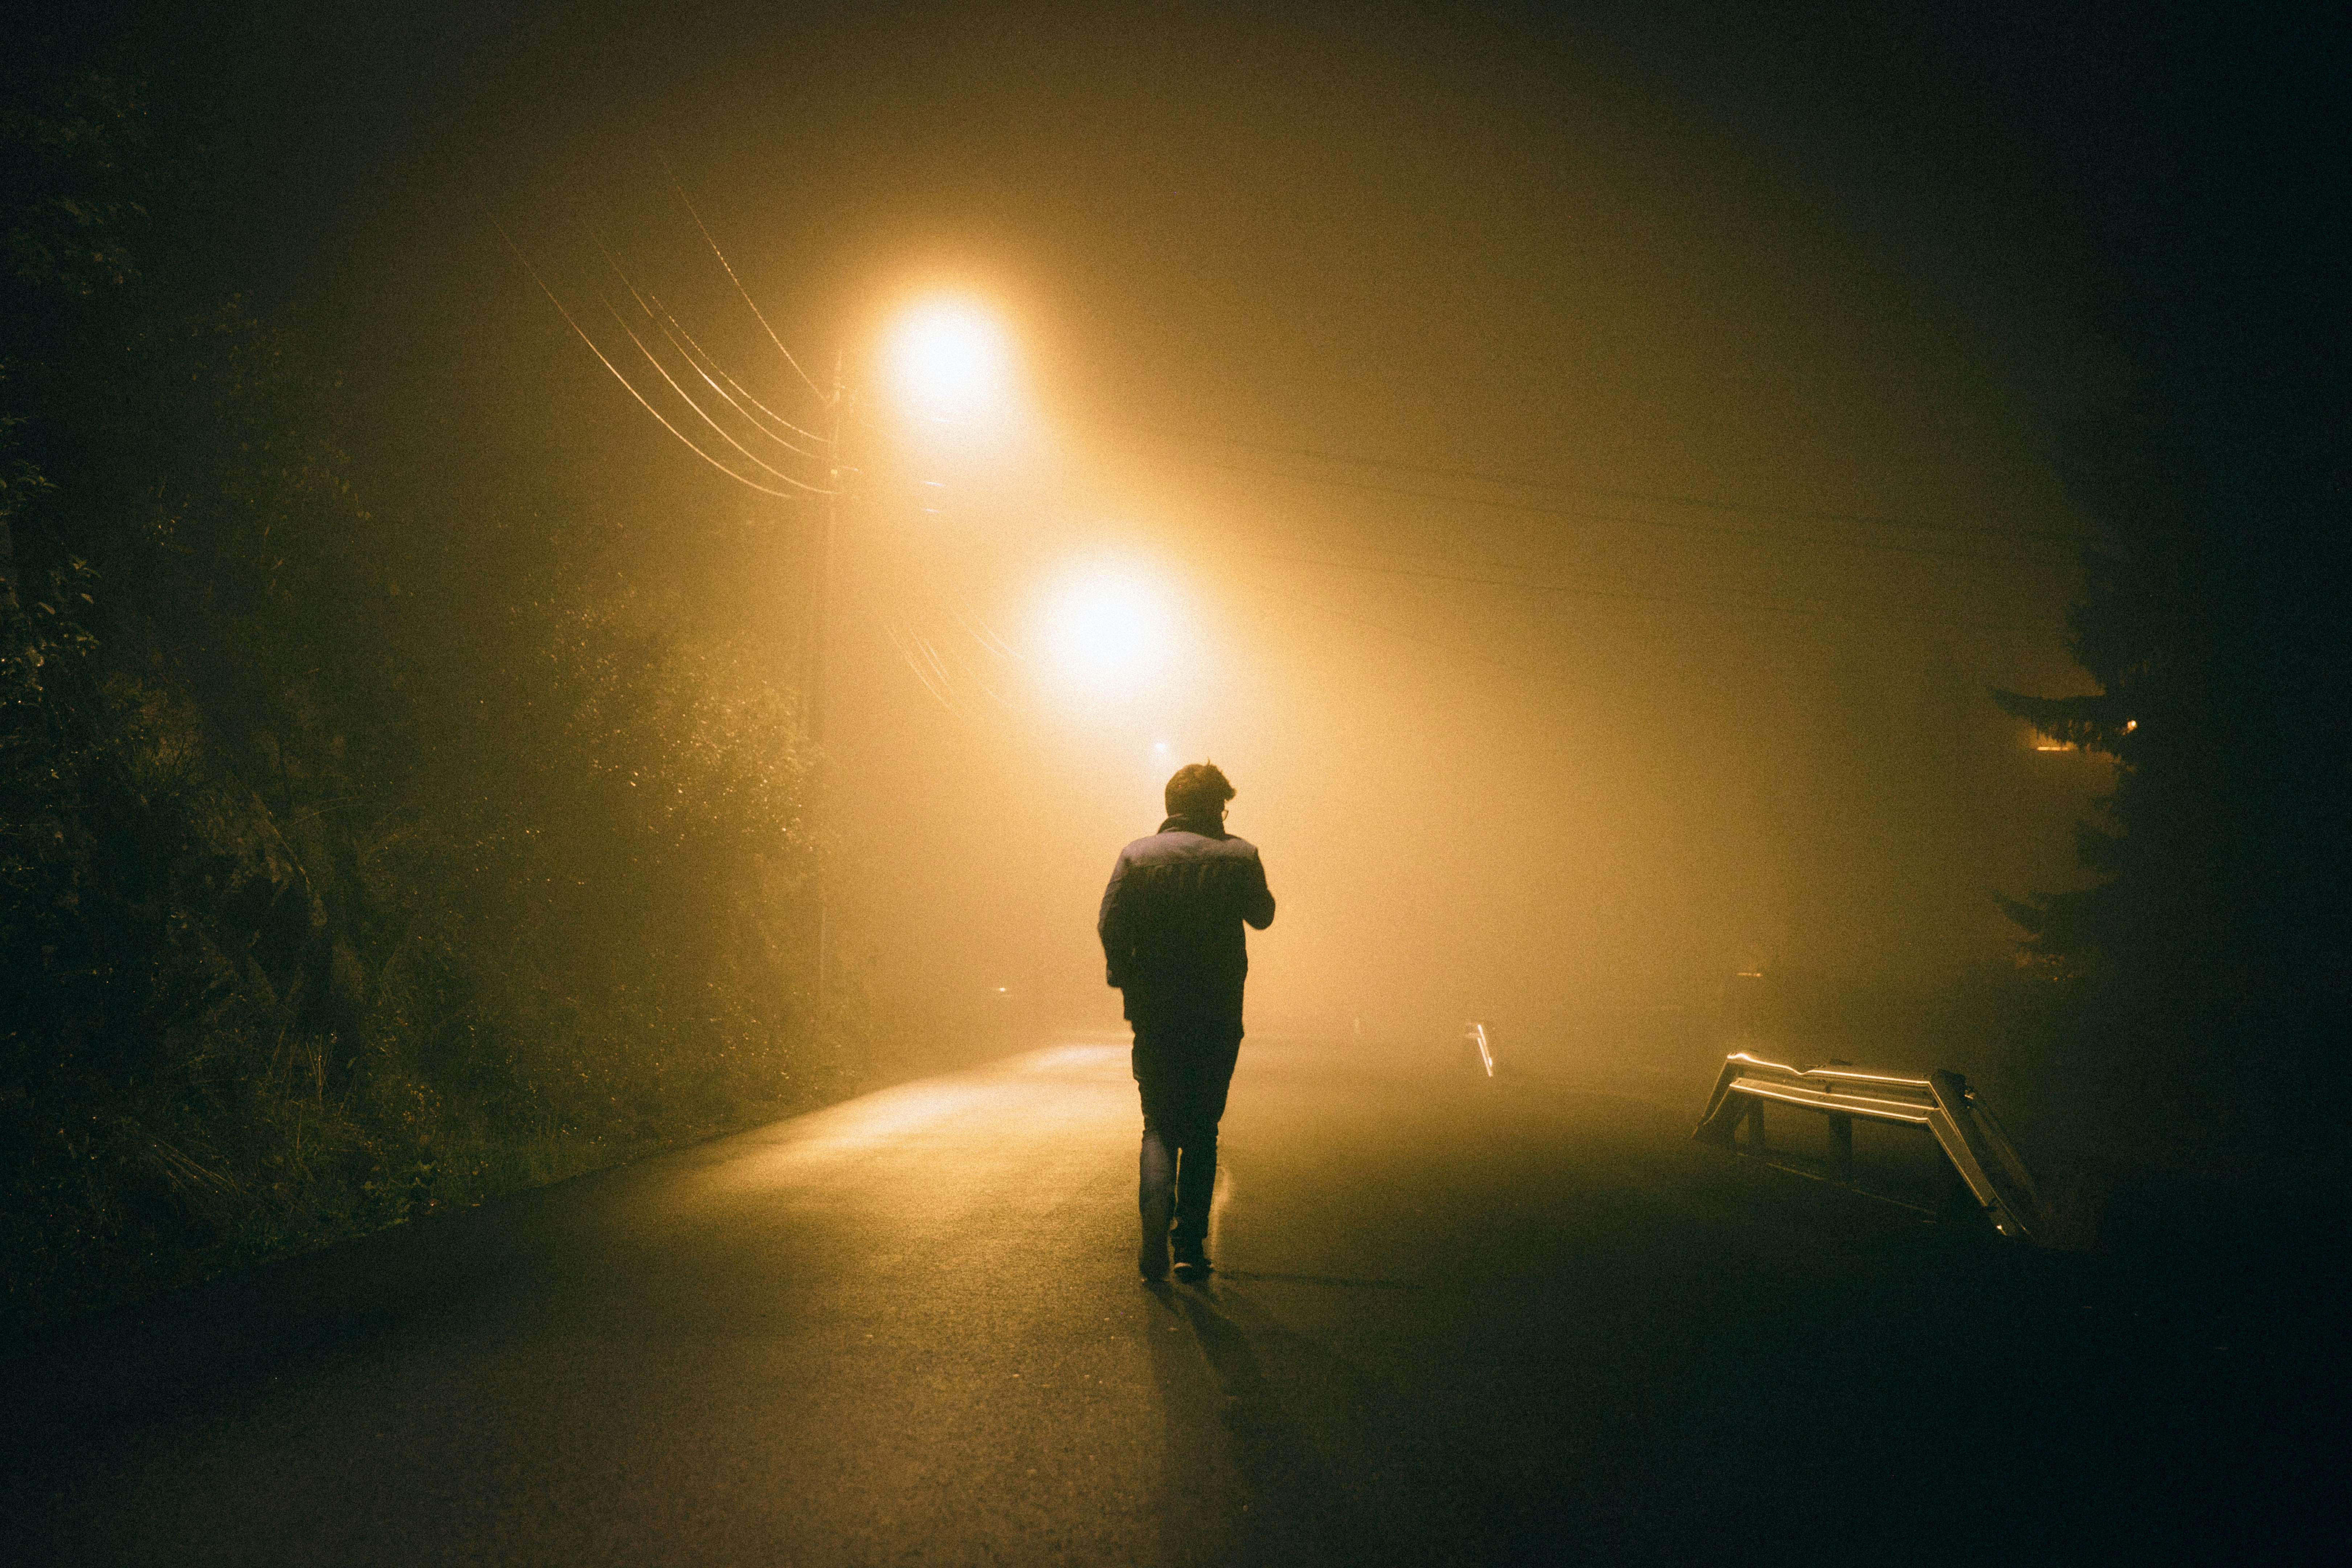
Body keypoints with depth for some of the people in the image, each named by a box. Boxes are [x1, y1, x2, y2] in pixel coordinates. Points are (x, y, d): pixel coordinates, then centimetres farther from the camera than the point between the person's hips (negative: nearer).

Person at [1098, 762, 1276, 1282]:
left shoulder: (1136, 855, -2)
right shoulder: (1239, 856, -3)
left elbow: (1110, 923, -8)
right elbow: (1262, 915, 12)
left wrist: (1124, 978, 6)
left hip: (1155, 1016, 0)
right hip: (1219, 1018, 0)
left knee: (1160, 1126, 12)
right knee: (1203, 1129, 12)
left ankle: (1156, 1221, -12)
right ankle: (1191, 1243, 8)